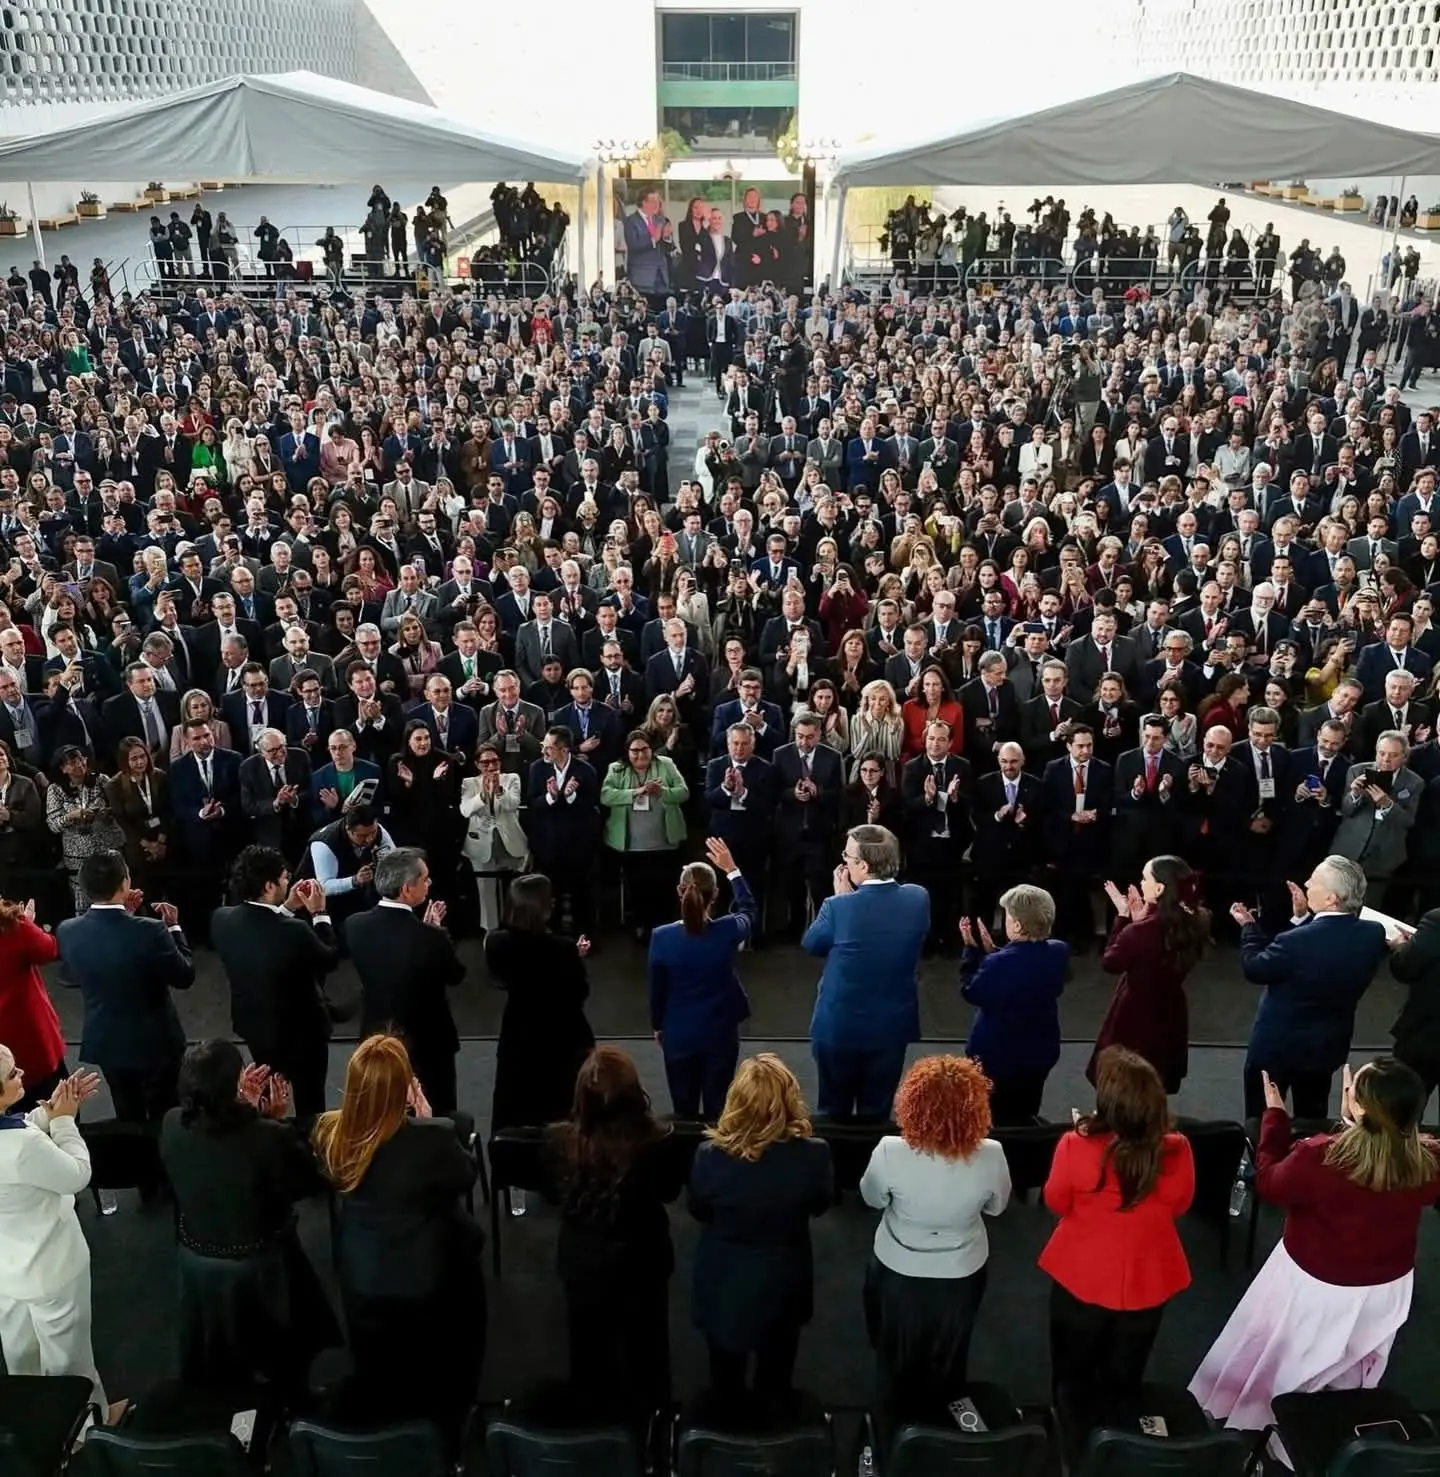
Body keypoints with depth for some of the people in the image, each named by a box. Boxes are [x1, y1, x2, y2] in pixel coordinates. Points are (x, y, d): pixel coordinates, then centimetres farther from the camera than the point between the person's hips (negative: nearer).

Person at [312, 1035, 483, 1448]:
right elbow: (465, 1177, -12)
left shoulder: (329, 1133, -21)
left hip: (362, 1285, 4)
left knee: (378, 1388, 29)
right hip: (428, 1283, -3)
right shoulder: (433, 1137, -34)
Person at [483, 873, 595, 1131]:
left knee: (515, 1122, 16)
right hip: (563, 1040, -3)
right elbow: (579, 994, -13)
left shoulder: (497, 943, -15)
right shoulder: (563, 948, -25)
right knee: (566, 1118, 14)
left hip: (518, 1038, 3)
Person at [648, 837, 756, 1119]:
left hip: (678, 1035, 0)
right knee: (717, 1111, 14)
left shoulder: (662, 937, -18)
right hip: (721, 1033, 0)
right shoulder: (728, 931, -19)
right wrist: (732, 870, 10)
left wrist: (657, 1026, 11)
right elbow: (750, 910, 6)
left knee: (684, 1112, 16)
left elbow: (657, 989, -6)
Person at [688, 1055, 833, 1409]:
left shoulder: (710, 1154, -28)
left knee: (726, 1381, 28)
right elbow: (820, 1205, -6)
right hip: (782, 1283, 0)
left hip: (723, 1284, 0)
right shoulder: (812, 1155, -28)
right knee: (773, 1382, 28)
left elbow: (698, 1210, -7)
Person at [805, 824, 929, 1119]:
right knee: (876, 1114, 17)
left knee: (834, 1114, 17)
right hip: (892, 1025, 3)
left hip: (840, 1026, -3)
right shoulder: (918, 898, -11)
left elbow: (810, 945, -4)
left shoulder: (839, 907, -23)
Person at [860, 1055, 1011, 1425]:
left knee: (897, 1358, 28)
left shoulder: (890, 1152, -32)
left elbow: (872, 1199, -10)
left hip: (897, 1272, -1)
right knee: (946, 1363, 29)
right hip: (961, 1274, 1)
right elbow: (996, 1206, -7)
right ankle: (939, 1423, 52)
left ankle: (897, 1425, 50)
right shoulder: (991, 1157, -29)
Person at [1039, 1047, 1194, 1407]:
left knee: (1073, 1379, 26)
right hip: (1147, 1281, 1)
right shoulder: (1176, 1151, -23)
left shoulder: (1076, 1146, -28)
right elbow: (1179, 1206, -3)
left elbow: (1057, 1202, -9)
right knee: (1122, 1380, 27)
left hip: (1081, 1276, -1)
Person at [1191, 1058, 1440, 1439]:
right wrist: (1355, 1121, 1)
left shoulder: (1320, 1157, -35)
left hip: (1312, 1284, -3)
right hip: (1386, 1287, 3)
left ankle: (1249, 1422, 45)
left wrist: (1275, 1115, -5)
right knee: (1350, 1375, 31)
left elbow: (1269, 1183, -14)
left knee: (1275, 1363, 24)